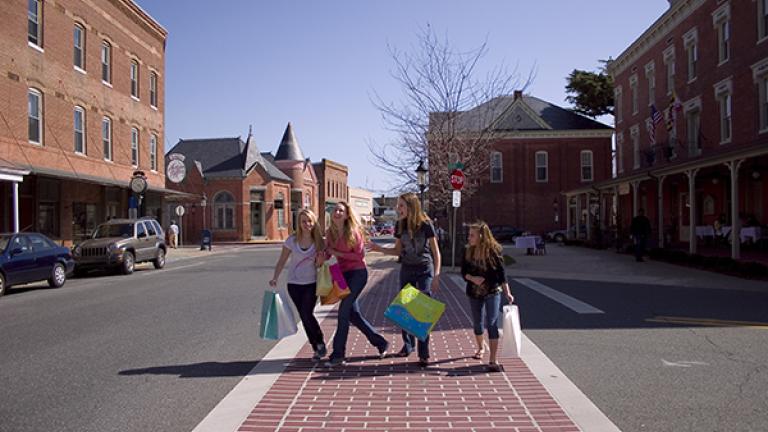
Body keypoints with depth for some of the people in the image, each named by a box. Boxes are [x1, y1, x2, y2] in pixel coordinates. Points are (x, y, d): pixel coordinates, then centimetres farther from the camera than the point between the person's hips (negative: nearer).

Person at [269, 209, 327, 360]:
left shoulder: (319, 241, -5)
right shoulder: (292, 240, -6)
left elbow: (318, 265, 2)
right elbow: (282, 261, -1)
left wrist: (320, 261, -21)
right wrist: (275, 278, -12)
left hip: (311, 283, -1)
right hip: (294, 284, 2)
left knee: (307, 314, -12)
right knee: (304, 317, 6)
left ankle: (320, 344, 11)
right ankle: (317, 348, 20)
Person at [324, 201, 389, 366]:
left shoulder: (353, 231, -13)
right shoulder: (330, 233, 4)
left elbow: (360, 255, -14)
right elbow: (327, 252, 12)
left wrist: (337, 253, -16)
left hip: (358, 273, -7)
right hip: (344, 274, 7)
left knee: (344, 311, -10)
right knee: (353, 314, 9)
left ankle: (338, 354, 1)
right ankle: (380, 343, 25)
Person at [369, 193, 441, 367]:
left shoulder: (425, 224, -14)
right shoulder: (400, 225, 0)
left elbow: (436, 252, -11)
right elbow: (398, 250, 10)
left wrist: (436, 276, -19)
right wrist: (379, 249, -5)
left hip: (424, 270, -5)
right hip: (406, 269, 5)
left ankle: (424, 354, -2)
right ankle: (408, 345, 28)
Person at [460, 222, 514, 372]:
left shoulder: (494, 250, -13)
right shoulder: (468, 251, -5)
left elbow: (501, 273, -7)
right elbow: (463, 271, 1)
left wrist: (507, 292, -11)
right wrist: (472, 278, -20)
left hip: (493, 292, -4)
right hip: (474, 292, 4)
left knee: (492, 324, -10)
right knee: (477, 323, 16)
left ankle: (492, 360, -6)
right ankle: (481, 347, 44)